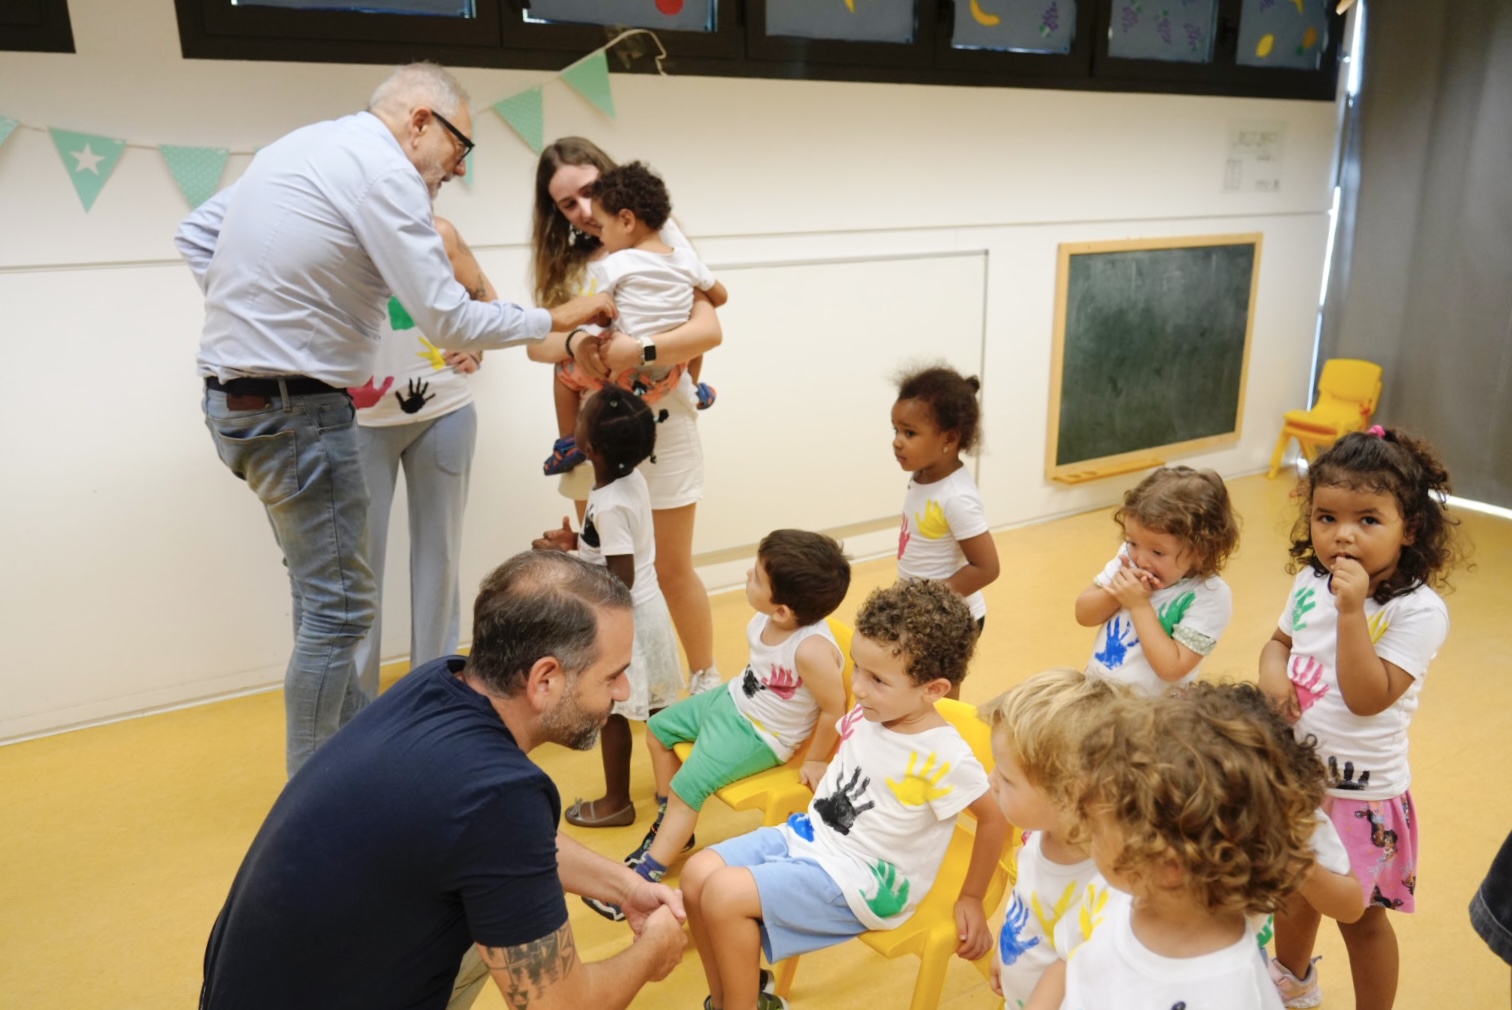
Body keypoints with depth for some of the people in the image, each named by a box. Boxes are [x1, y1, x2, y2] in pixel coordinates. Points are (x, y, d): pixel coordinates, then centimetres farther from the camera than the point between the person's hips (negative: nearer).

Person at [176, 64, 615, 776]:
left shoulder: (302, 146, 14)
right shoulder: (383, 169, -14)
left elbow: (195, 235, 19)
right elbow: (448, 323, -17)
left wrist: (254, 313, 16)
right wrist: (556, 319, -6)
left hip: (235, 391, 10)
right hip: (294, 408, -10)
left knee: (323, 593, 18)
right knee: (338, 609, -1)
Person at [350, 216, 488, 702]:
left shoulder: (438, 233, 2)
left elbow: (486, 297, 16)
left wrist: (475, 351, 1)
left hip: (444, 414, 3)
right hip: (362, 421, -3)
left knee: (439, 550, 11)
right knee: (358, 557, 2)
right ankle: (355, 701, 15)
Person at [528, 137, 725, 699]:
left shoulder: (659, 237, -7)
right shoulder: (567, 260, 6)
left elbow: (708, 329, -18)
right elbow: (538, 342, -4)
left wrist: (639, 351, -35)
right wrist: (574, 345, -27)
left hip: (658, 423, -4)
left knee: (672, 568, 7)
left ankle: (705, 681, 25)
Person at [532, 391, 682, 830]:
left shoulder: (609, 506, -28)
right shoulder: (632, 480, -2)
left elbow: (621, 581, -26)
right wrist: (579, 543, 3)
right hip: (648, 611, 8)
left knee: (611, 712, 9)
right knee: (655, 707, 20)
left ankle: (617, 801, 24)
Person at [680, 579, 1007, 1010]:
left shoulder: (943, 757, -25)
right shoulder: (867, 714, -4)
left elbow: (994, 819, -12)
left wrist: (971, 900, -3)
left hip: (861, 878, -7)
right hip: (808, 834, 8)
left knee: (724, 895, -22)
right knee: (697, 874, -4)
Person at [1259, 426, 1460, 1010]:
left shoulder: (1418, 610, -22)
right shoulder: (1310, 582, -4)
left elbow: (1367, 697, -27)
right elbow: (1280, 641, 13)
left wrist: (1352, 610, -32)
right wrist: (1271, 671, -9)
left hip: (1359, 792, -6)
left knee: (1360, 916, 14)